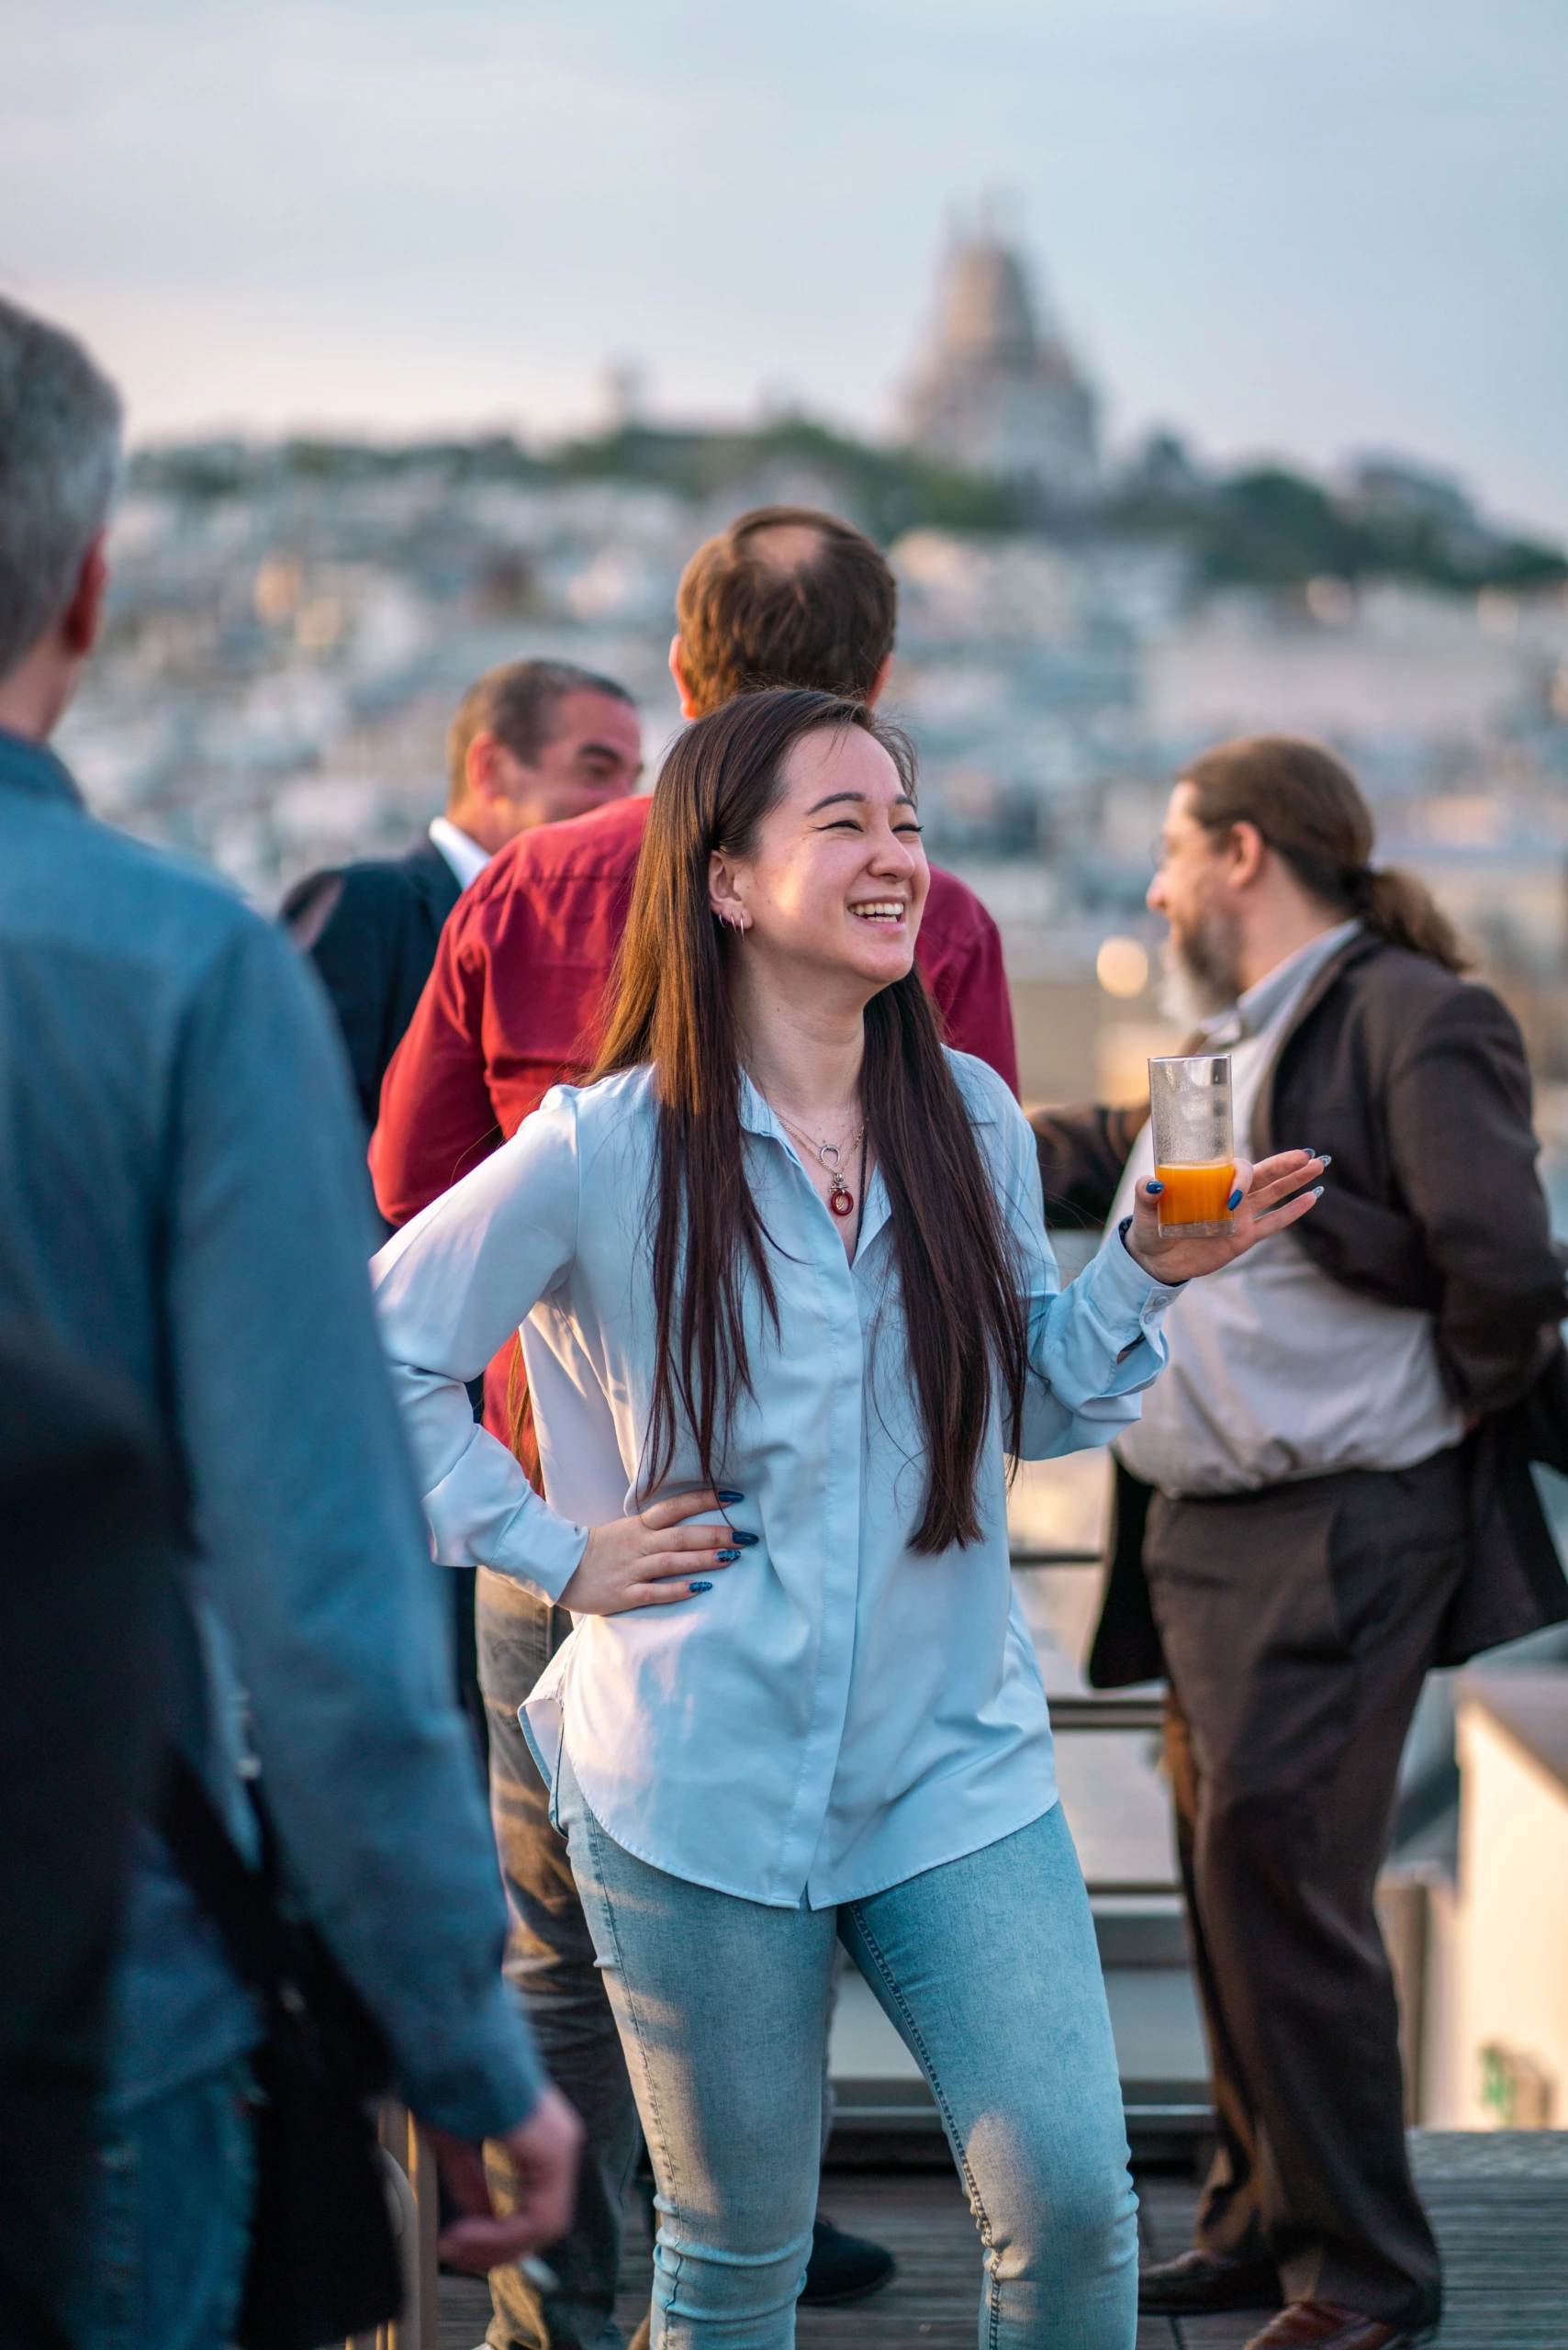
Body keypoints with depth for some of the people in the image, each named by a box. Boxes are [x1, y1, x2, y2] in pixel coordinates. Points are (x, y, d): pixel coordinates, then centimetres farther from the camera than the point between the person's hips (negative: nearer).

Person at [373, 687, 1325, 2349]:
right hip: (699, 1789, -3)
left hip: (957, 1762, 3)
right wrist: (548, 1550, -5)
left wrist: (1147, 1271, -4)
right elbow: (375, 1352, -2)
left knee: (1070, 2202, -6)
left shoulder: (972, 1120, 4)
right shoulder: (606, 1152, -10)